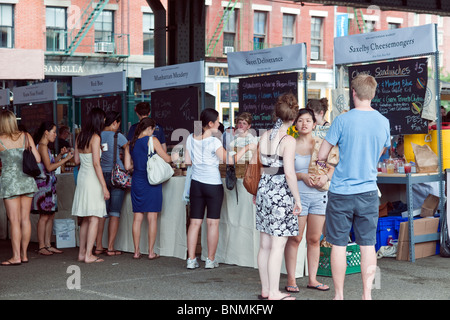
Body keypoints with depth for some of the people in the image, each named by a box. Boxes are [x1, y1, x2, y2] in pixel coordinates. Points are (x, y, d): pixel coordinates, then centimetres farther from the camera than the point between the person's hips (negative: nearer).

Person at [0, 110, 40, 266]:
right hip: (27, 180, 4)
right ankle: (24, 254, 14)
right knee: (25, 218, 8)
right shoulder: (26, 136, 3)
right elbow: (37, 159, 2)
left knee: (14, 220, -2)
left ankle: (16, 257, -1)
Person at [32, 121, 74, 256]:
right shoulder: (42, 146, -13)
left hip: (49, 184, 10)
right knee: (44, 217, -6)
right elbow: (49, 167, -18)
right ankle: (41, 247, -1)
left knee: (50, 216, 10)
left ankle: (47, 245, 14)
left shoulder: (45, 146, 17)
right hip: (43, 184, -10)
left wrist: (60, 155, 9)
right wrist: (65, 159, -14)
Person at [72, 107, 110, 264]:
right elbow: (96, 163, -17)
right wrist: (104, 186, -16)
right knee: (94, 219, -4)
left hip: (81, 176, 8)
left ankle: (81, 252, 18)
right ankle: (88, 255, -5)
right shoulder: (95, 137, -13)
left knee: (85, 219, 14)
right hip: (92, 179, -8)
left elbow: (76, 160, 15)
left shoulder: (80, 137, 10)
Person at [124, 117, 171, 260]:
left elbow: (127, 166, 8)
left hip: (137, 182, 5)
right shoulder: (152, 140, -6)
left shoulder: (131, 144, 8)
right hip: (151, 182, -4)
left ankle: (136, 251, 11)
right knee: (152, 218, 1)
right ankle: (151, 252, 3)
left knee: (137, 217, 9)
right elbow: (167, 159, -5)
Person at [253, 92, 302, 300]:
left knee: (265, 245, 13)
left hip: (264, 191, 7)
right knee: (278, 246, -1)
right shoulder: (288, 140, -14)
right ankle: (274, 293, 4)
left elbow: (253, 164, 15)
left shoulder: (264, 136, 7)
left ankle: (265, 289, 22)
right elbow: (289, 173, -20)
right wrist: (297, 199, -12)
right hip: (281, 193, -7)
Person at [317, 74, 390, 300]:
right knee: (367, 245, 9)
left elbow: (322, 156, -5)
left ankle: (339, 296, 12)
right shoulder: (383, 122, 1)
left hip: (341, 191, -3)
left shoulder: (343, 120, -11)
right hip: (368, 192, 3)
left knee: (339, 244, 6)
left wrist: (323, 161, 16)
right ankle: (367, 294, 12)